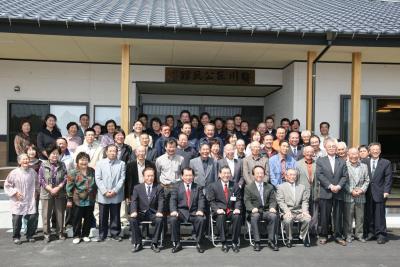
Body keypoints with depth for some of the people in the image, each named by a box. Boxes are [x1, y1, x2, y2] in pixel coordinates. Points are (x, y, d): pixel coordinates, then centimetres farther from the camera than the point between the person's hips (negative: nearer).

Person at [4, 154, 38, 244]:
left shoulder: (33, 172, 2)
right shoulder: (14, 173, -9)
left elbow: (37, 183, 20)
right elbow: (7, 185, 0)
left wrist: (36, 191, 11)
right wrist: (15, 192, -8)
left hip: (30, 200, 3)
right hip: (18, 201, -2)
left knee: (32, 217, 0)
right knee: (17, 218, -2)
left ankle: (30, 236, 19)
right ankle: (16, 237, 17)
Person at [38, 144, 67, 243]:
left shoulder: (62, 164, 4)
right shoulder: (43, 164, 0)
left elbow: (65, 178, -1)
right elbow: (41, 179, -5)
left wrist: (58, 188, -13)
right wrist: (50, 189, -14)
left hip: (60, 194, 1)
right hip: (46, 193, -1)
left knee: (60, 214, 8)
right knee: (46, 215, 3)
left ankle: (60, 232, 21)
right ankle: (46, 234, 15)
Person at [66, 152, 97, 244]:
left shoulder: (92, 171, 5)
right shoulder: (73, 173, -8)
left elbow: (95, 184, 14)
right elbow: (69, 187, -7)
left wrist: (94, 196, 13)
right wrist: (69, 200, -8)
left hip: (90, 200, 4)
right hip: (78, 200, -3)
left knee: (88, 219, 11)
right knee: (77, 219, 6)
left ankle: (85, 235, 27)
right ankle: (77, 236, 21)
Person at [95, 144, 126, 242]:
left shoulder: (121, 164, 2)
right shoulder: (100, 163, 4)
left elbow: (122, 179, -1)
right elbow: (98, 179, -1)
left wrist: (115, 190, -11)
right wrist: (105, 191, -10)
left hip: (116, 195, 0)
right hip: (103, 196, 0)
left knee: (115, 216, 8)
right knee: (103, 216, 8)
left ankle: (115, 234, 20)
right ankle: (102, 234, 20)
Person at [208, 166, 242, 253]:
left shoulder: (235, 186, 11)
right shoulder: (213, 186, 4)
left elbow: (238, 200, 9)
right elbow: (211, 201, 1)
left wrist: (237, 208, -10)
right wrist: (217, 209, -15)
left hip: (232, 211, 2)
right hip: (219, 211, -2)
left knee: (237, 216, -30)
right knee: (220, 217, -34)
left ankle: (234, 242, -16)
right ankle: (223, 243, -20)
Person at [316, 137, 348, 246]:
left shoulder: (342, 162, 13)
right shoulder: (320, 161, 6)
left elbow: (345, 176, 4)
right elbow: (319, 175, -5)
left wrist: (338, 186, -12)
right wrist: (330, 186, -14)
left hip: (339, 193, 2)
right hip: (325, 193, -2)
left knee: (338, 216, 7)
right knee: (324, 216, 2)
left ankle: (338, 236, 18)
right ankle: (323, 236, 13)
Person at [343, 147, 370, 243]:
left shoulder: (364, 166, 11)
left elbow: (367, 180, 10)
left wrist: (362, 190, -5)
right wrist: (351, 191, -11)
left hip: (360, 197, 4)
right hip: (348, 197, -4)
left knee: (360, 217, 9)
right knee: (348, 217, 1)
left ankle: (359, 235, 22)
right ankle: (348, 235, 11)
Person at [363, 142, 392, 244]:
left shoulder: (386, 163, 4)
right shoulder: (364, 162, 7)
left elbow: (388, 178, 1)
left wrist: (386, 191, -7)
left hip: (379, 193, -2)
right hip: (367, 193, 2)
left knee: (380, 215, 1)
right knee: (369, 214, 7)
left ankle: (381, 235, 9)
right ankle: (371, 233, 17)